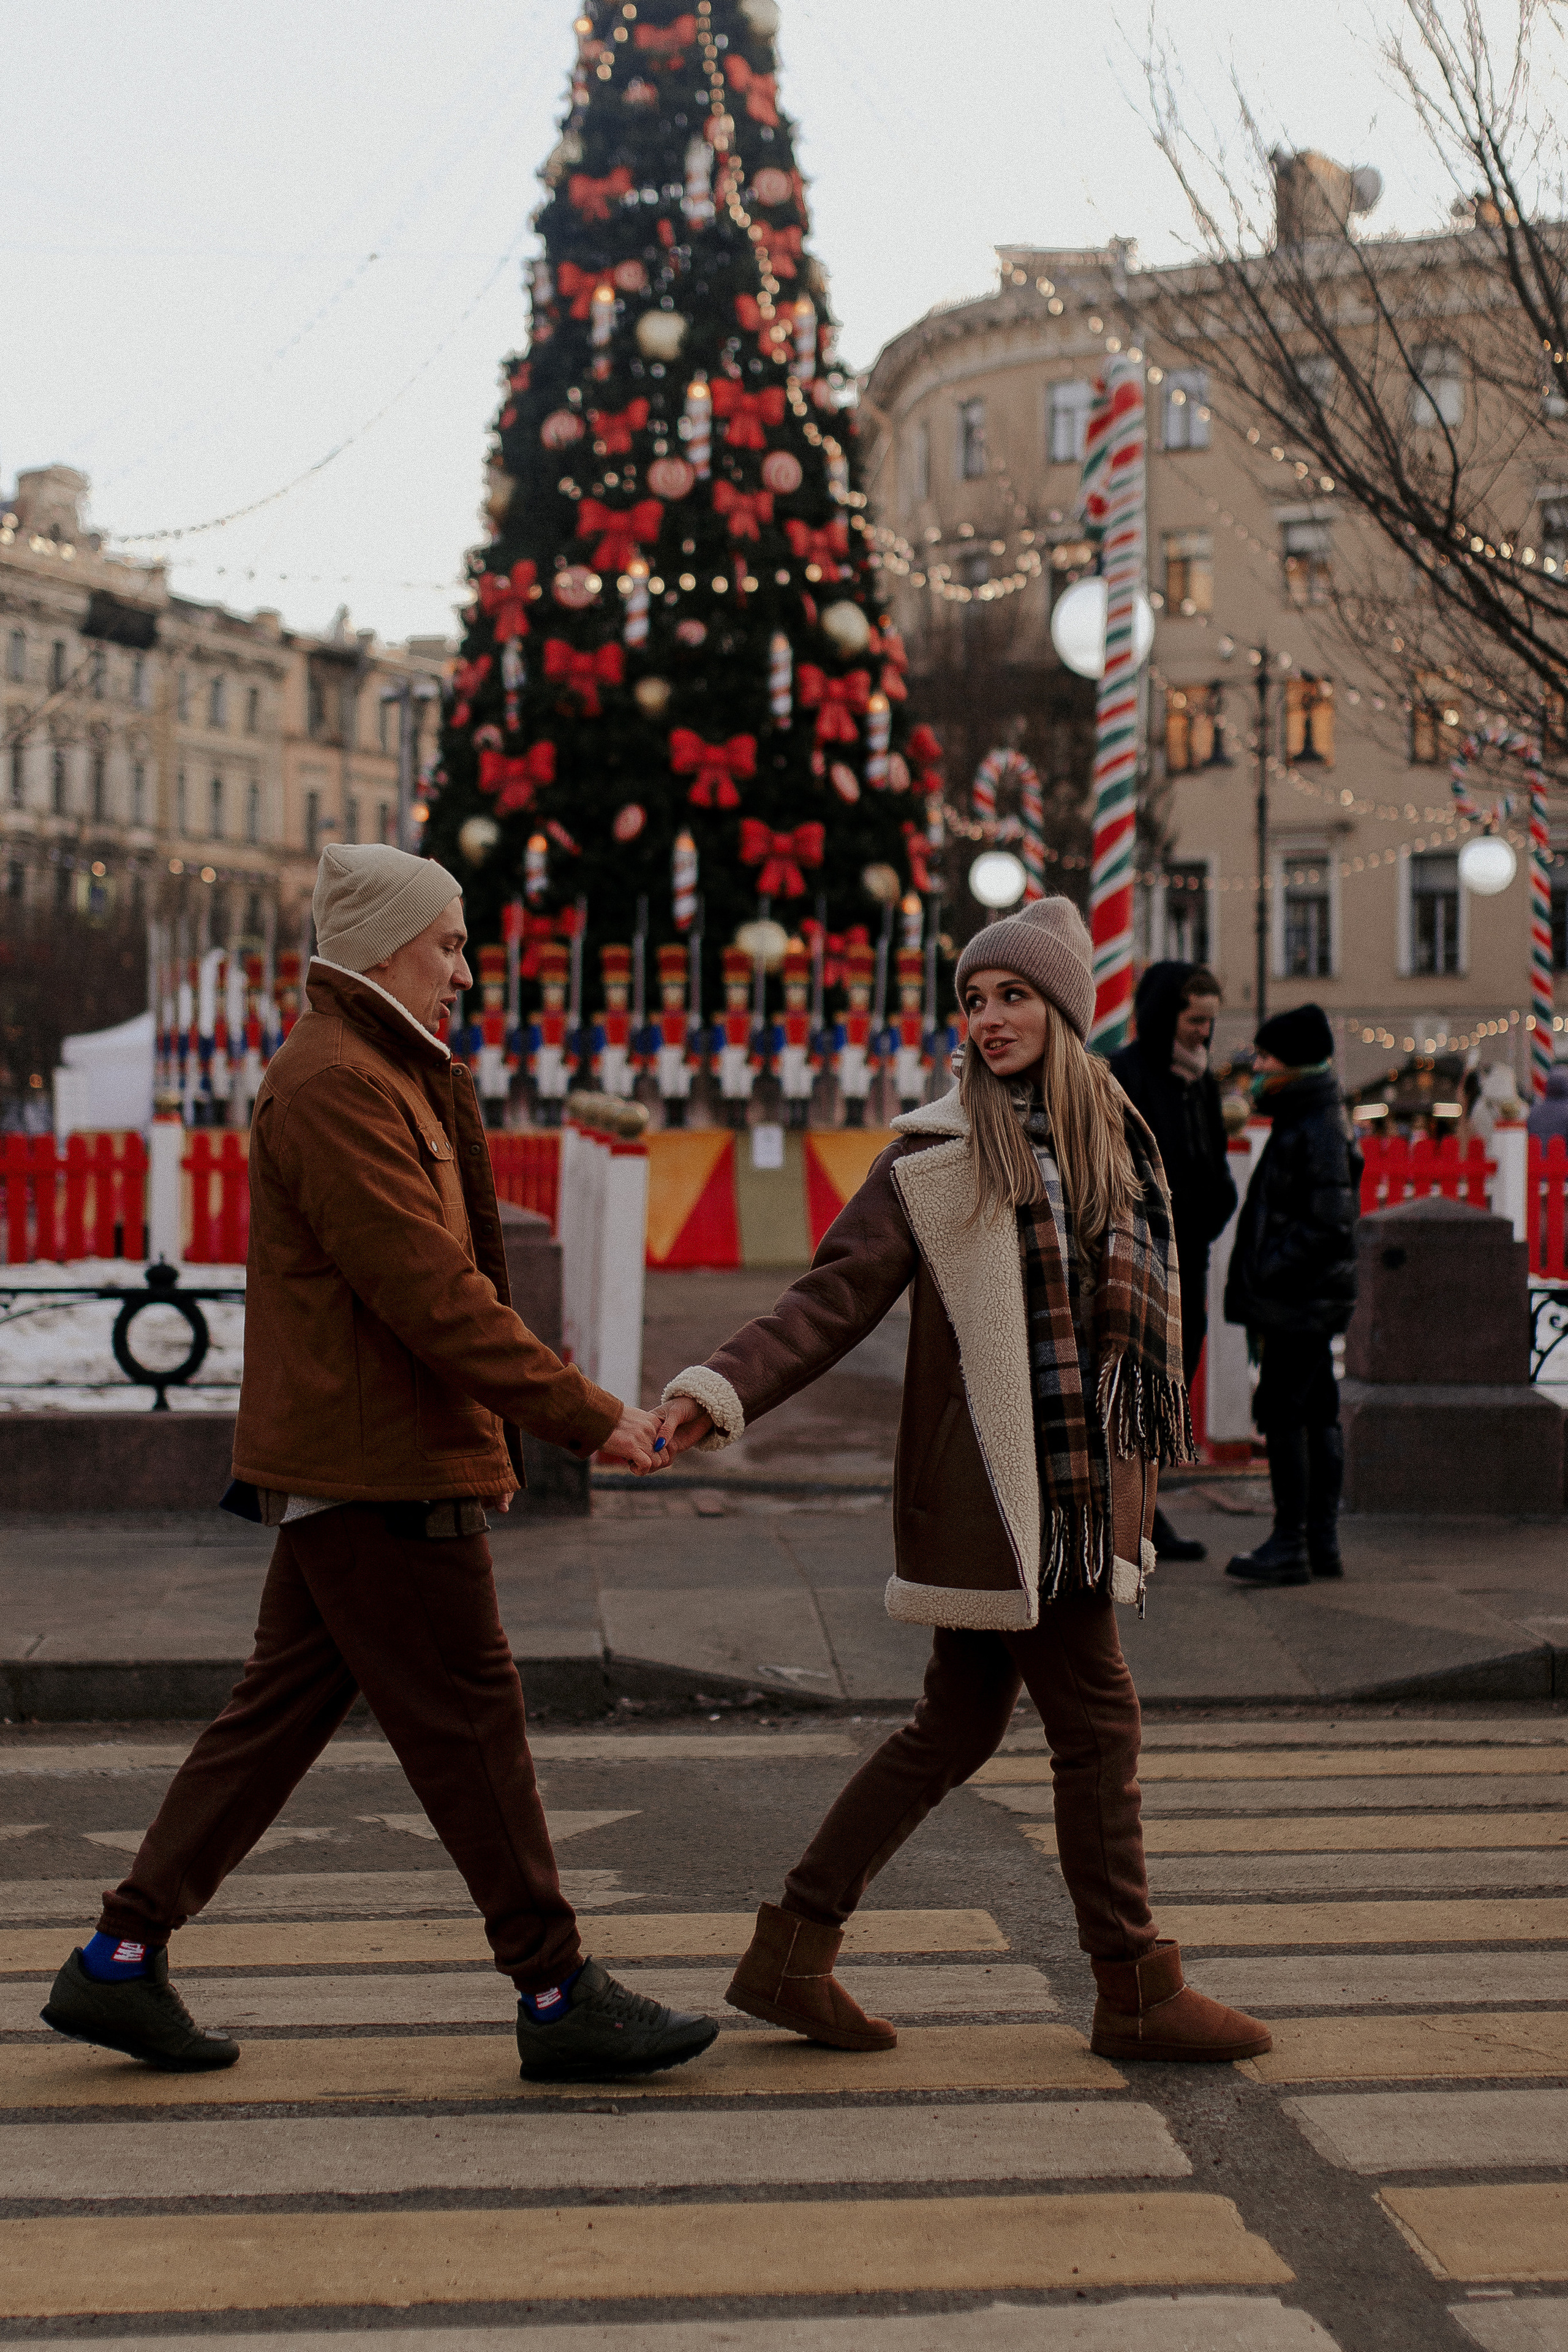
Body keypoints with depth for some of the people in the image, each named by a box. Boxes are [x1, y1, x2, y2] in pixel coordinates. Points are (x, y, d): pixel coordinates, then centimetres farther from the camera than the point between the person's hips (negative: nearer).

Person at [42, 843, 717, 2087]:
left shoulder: (386, 1077, 19)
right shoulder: (337, 1085, -16)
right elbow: (432, 1296, -21)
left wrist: (494, 1435, 13)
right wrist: (587, 1415, -18)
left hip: (342, 1468, 10)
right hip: (378, 1470, -10)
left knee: (282, 1711, 12)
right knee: (470, 1720, -3)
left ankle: (121, 1959, 17)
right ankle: (558, 1995, 6)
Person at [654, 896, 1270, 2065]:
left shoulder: (1110, 1138, 12)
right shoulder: (941, 1153, -8)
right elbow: (836, 1296, -11)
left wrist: (1133, 1481, 16)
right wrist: (720, 1390, -23)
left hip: (1074, 1482, 7)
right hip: (999, 1479, -7)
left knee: (960, 1724, 10)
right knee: (1094, 1716, -2)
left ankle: (792, 1955, 18)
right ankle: (1136, 1990, 10)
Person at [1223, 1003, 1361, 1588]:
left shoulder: (1317, 1132, -16)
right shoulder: (1304, 1124, 16)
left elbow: (1330, 1223, -22)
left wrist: (1268, 1275, -20)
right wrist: (1259, 1299, 18)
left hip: (1301, 1301, -10)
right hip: (1312, 1301, 10)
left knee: (1282, 1413, -8)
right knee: (1316, 1414, 12)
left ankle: (1290, 1545, -5)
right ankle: (1322, 1540, 17)